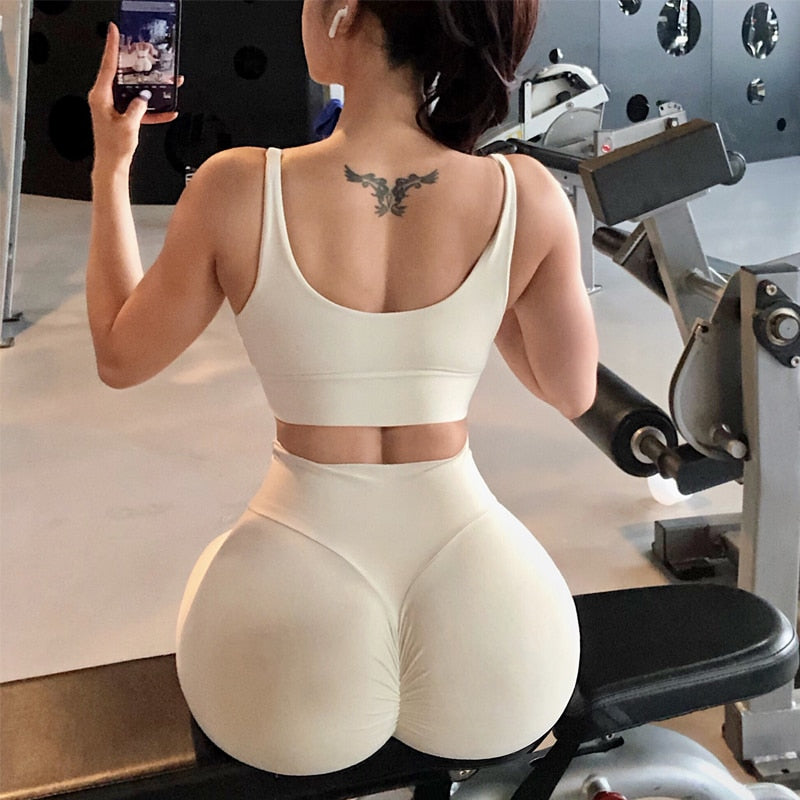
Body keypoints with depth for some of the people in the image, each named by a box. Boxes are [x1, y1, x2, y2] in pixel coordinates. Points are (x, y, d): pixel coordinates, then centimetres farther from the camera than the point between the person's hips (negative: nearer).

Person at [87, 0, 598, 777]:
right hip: (481, 599, 2)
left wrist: (109, 163, 12)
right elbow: (572, 390, 5)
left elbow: (119, 357, 4)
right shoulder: (527, 196, -11)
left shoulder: (239, 190, -14)